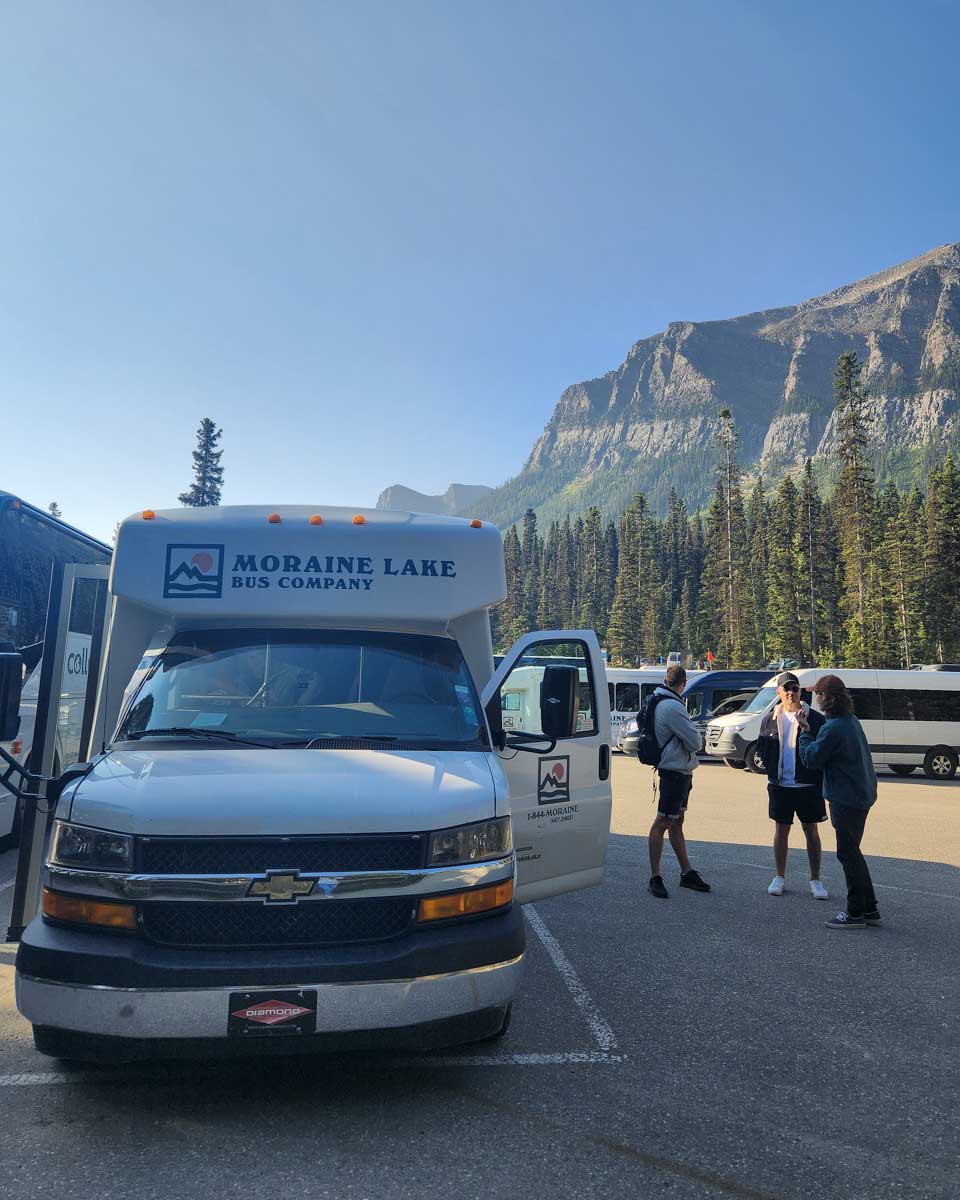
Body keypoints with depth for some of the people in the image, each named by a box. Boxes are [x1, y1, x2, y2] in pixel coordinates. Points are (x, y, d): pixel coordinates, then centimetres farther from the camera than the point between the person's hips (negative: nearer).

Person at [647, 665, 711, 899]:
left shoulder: (659, 702, 10)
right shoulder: (672, 707, -21)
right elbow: (694, 742, -18)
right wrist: (694, 732, 2)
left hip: (680, 771, 10)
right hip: (675, 771, -10)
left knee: (676, 822, 16)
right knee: (663, 822, -4)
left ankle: (687, 873, 27)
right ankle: (655, 878, 3)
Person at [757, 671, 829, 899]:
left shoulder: (814, 718, -4)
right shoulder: (770, 719, 5)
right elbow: (761, 748, 12)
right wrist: (771, 769, 1)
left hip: (807, 786, -2)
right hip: (780, 786, 2)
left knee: (811, 832, 7)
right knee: (781, 830, 11)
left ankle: (815, 880, 18)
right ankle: (780, 877, 22)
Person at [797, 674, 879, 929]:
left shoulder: (833, 728, -22)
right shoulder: (851, 720, 10)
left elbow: (811, 759, -16)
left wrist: (804, 731, -5)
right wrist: (810, 730, 8)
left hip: (846, 798, -10)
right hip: (861, 794, 10)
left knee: (848, 854, -1)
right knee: (852, 852, 18)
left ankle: (856, 913, 6)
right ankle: (869, 909, 25)